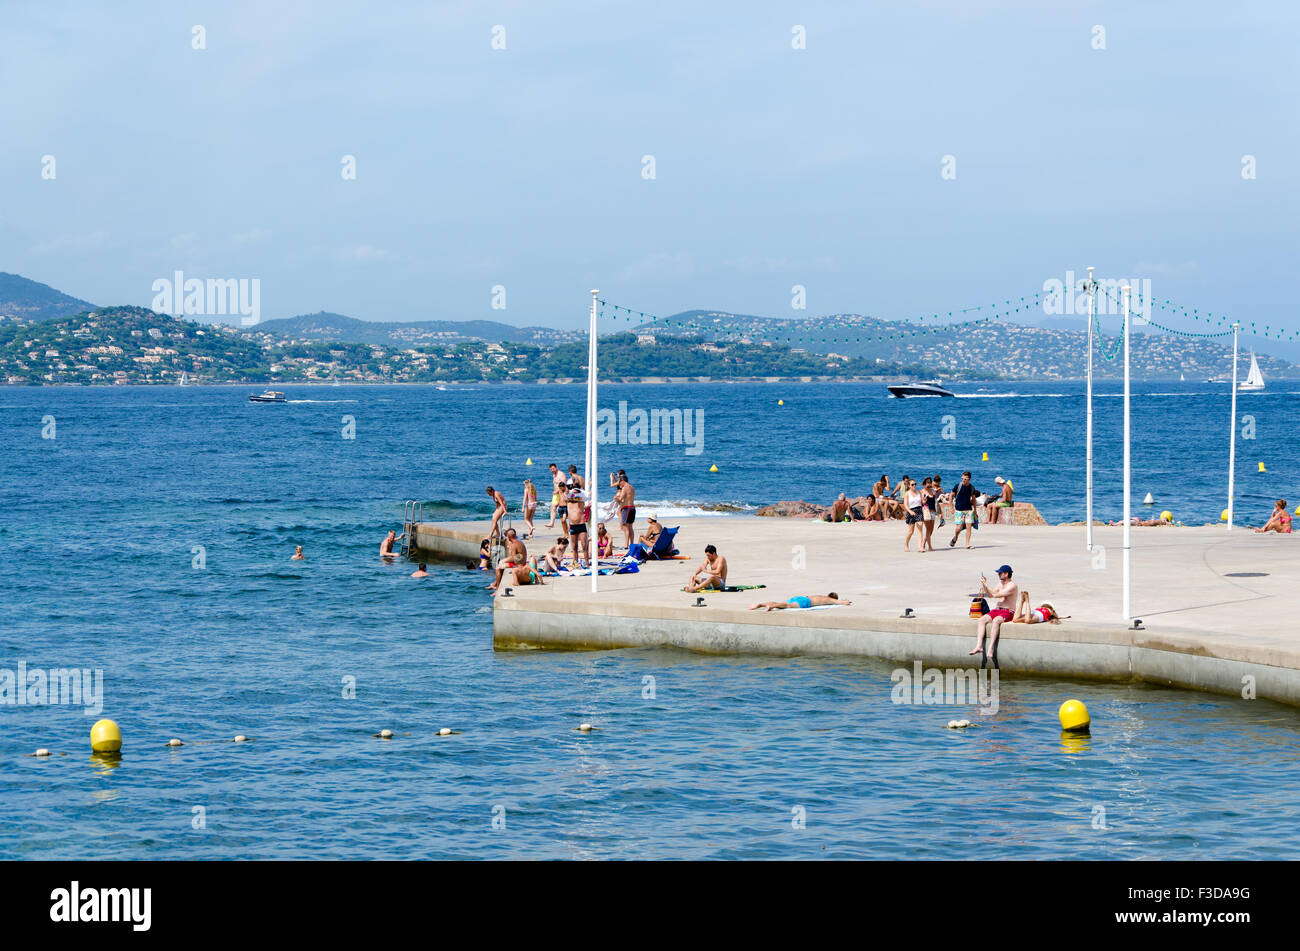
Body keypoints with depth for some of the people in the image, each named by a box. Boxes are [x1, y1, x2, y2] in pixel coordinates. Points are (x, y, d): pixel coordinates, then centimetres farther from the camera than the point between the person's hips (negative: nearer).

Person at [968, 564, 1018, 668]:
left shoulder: (1012, 586, -12)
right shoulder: (1000, 583, 17)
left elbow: (995, 594, -20)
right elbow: (990, 595, 19)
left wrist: (986, 585, -14)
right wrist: (984, 586, 5)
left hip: (1008, 612, -8)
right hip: (997, 610, 8)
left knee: (996, 621, -38)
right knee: (982, 620, -18)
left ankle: (991, 649, -44)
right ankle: (979, 646, -30)